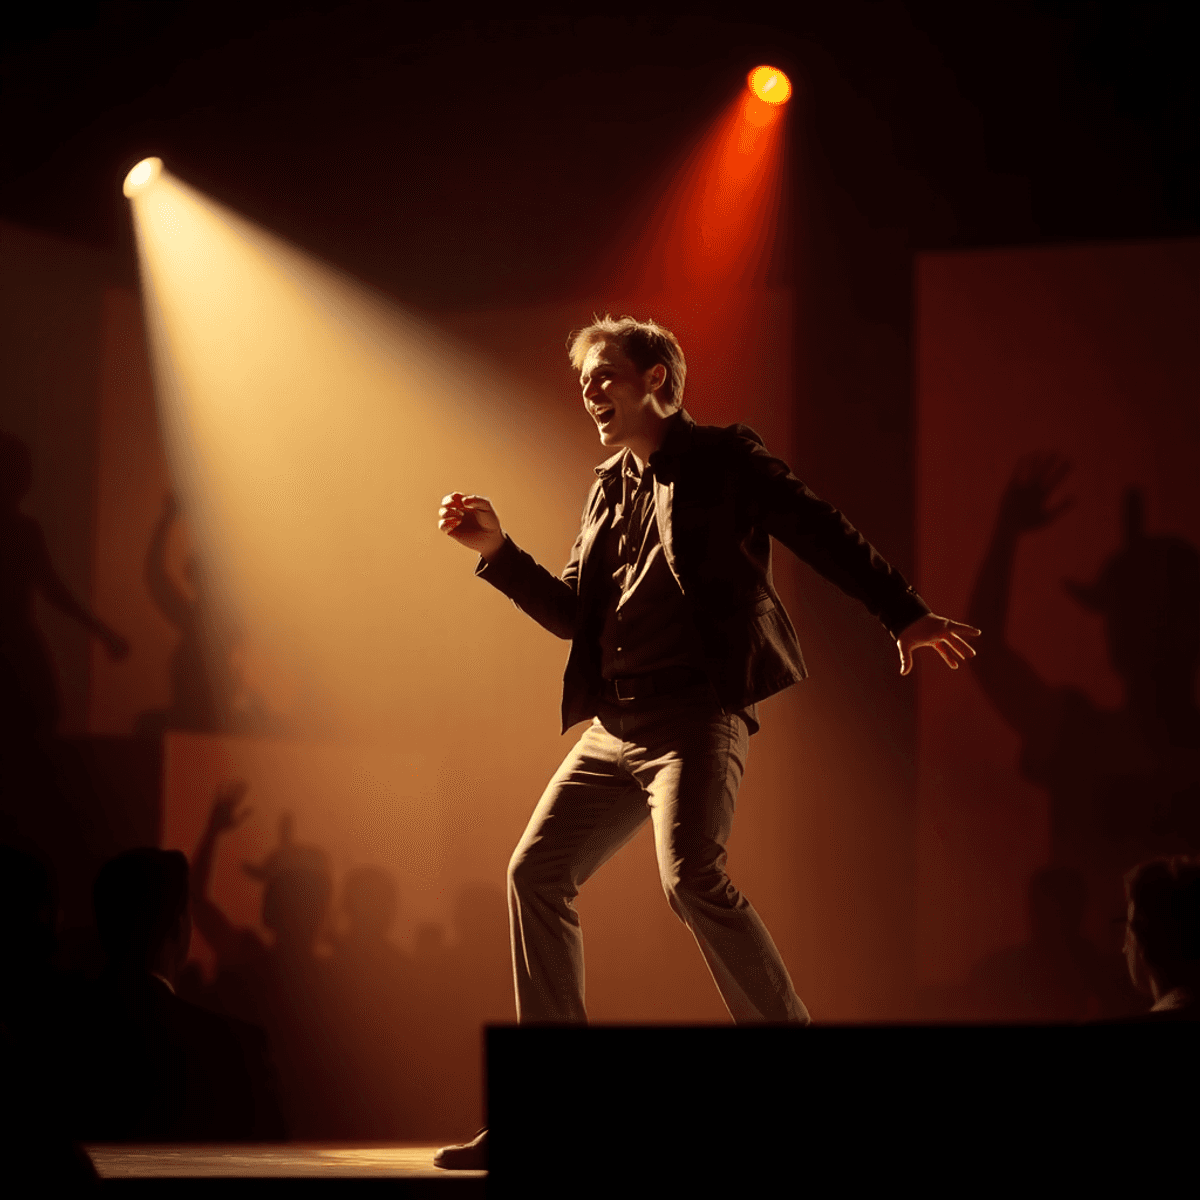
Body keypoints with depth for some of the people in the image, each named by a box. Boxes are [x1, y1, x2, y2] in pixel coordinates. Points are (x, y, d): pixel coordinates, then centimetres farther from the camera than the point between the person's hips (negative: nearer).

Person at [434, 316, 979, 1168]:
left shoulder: (722, 460, 0)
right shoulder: (611, 489, 19)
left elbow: (823, 533, -5)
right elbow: (570, 613, 20)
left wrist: (903, 613, -14)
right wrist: (496, 550, 9)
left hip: (697, 714, -8)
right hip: (616, 727, 8)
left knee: (693, 877, -26)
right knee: (538, 873, 3)